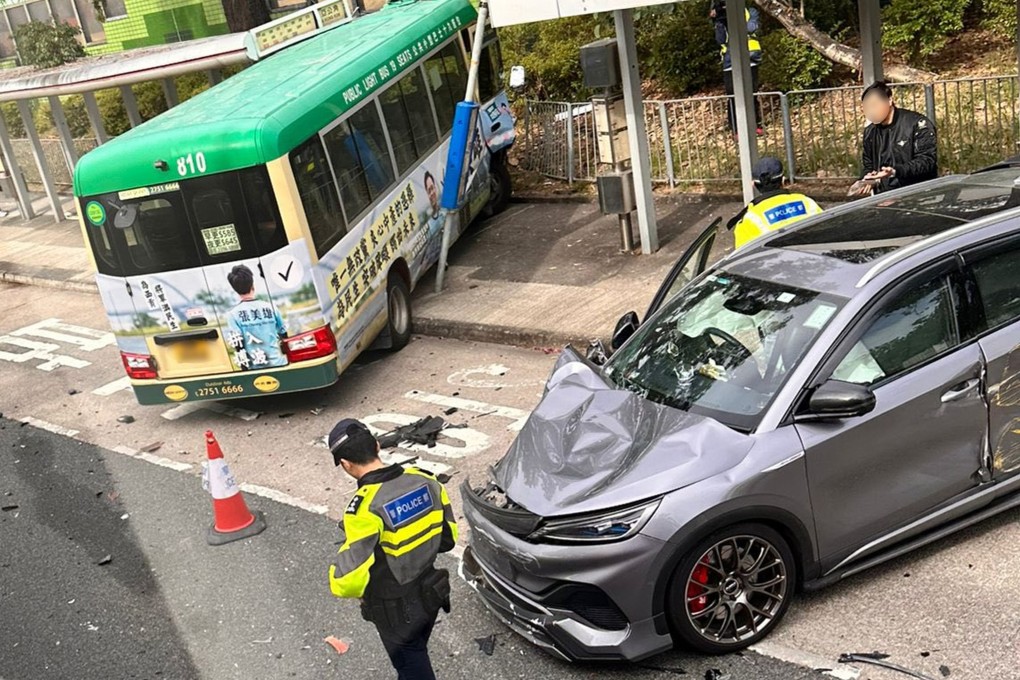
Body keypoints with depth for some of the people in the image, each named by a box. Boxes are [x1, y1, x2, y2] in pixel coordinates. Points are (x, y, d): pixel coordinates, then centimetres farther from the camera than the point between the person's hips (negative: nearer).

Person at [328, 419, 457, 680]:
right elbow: (448, 537, 2)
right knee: (415, 658, 30)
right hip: (430, 596, 6)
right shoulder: (426, 481, -12)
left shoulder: (365, 508, -31)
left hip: (397, 611, -6)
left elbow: (347, 582, -31)